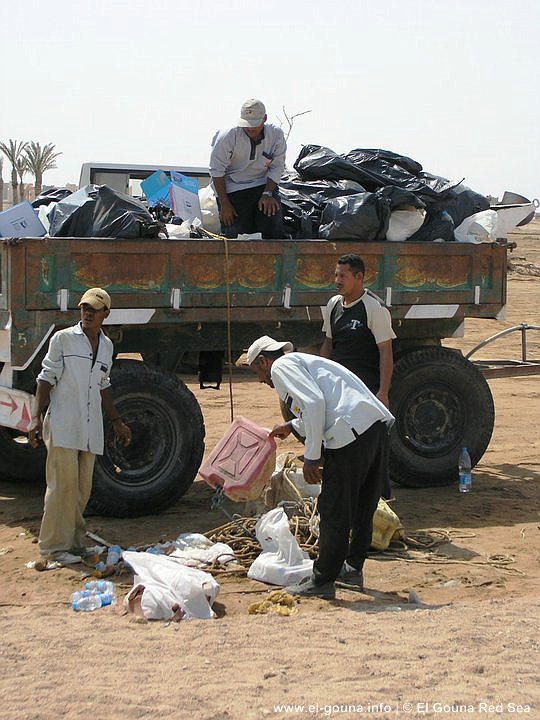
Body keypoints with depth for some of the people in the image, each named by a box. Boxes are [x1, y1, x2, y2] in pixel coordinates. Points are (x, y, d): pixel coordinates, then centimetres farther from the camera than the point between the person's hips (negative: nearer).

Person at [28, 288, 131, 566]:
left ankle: (74, 541, 17)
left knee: (82, 487, 8)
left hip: (90, 428, 6)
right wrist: (37, 418, -11)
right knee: (63, 482, -10)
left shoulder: (106, 345, 15)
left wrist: (116, 421, 27)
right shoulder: (63, 338, -1)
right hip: (62, 423, -6)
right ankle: (54, 546, -5)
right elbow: (46, 379, -3)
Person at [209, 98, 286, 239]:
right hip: (233, 188, -2)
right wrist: (224, 204, -13)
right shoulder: (228, 136, -14)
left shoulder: (276, 135, -6)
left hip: (263, 184, 2)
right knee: (234, 230, -12)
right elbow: (217, 171, -10)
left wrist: (267, 194, -14)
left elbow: (277, 168, 1)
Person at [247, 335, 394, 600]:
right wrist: (292, 426, 57)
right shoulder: (304, 361, 31)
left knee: (334, 510, 1)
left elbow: (314, 403, -13)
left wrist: (311, 457, -9)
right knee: (363, 506, 21)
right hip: (377, 423, 10)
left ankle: (322, 581, 10)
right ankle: (353, 568, 35)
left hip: (351, 433, -10)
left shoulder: (281, 366, 3)